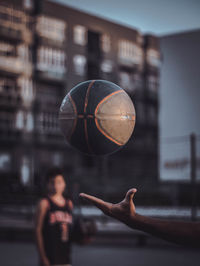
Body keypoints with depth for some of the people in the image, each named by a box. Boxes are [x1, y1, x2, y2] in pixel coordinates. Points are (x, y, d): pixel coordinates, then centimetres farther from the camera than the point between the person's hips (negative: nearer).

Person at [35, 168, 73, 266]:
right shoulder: (44, 203, -5)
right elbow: (38, 230, -7)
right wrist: (42, 256, -11)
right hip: (50, 257, -6)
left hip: (66, 257, 6)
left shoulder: (69, 203, 12)